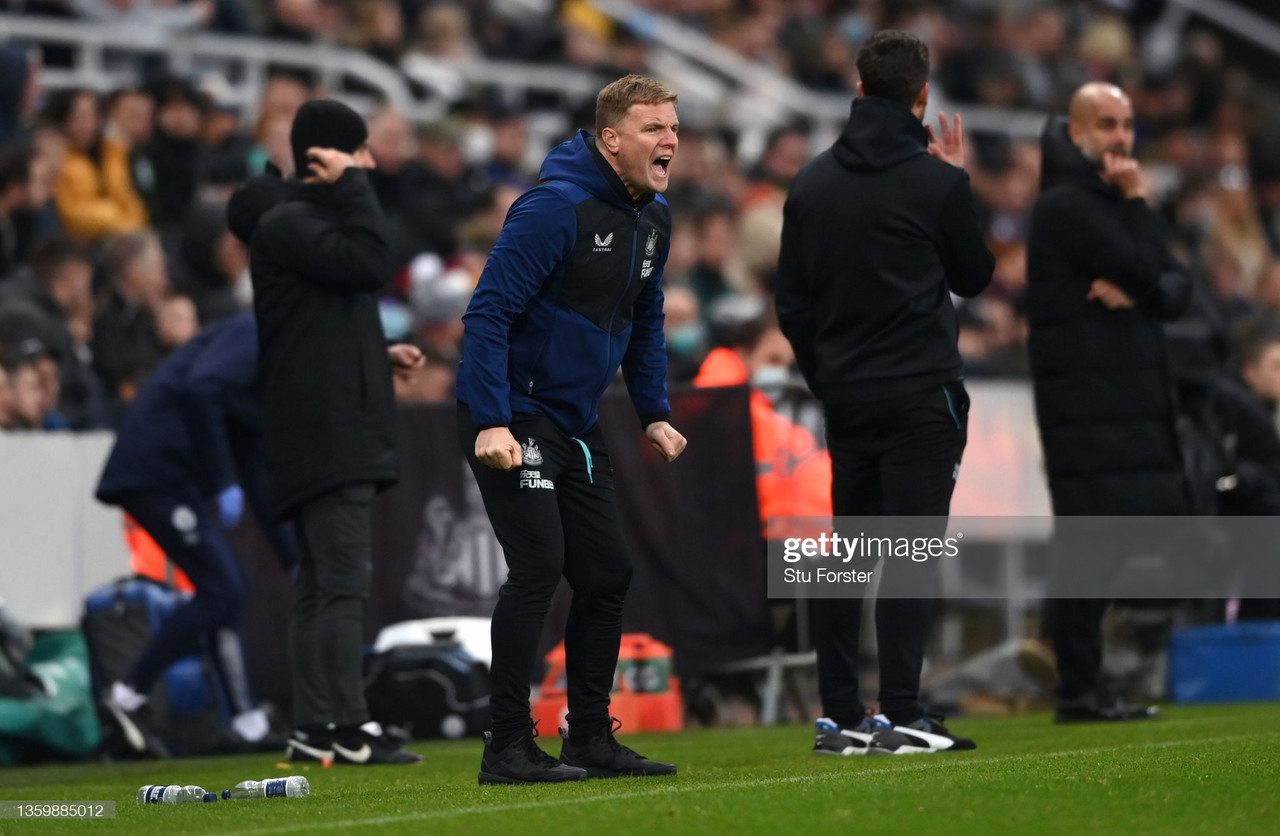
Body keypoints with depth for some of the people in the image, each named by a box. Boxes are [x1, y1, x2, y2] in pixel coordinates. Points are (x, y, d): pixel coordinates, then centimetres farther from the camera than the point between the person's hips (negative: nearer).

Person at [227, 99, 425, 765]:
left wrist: (381, 355, 14)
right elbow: (368, 263, -24)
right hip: (326, 438, -11)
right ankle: (347, 729, -15)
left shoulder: (312, 218, 23)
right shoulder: (284, 224, -10)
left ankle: (314, 731, 12)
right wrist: (351, 186, -15)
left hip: (337, 435, 11)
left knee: (322, 585, 10)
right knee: (343, 581, -13)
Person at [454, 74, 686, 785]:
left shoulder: (653, 218, 8)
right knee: (539, 566, -16)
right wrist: (489, 424, -27)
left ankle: (590, 739, 17)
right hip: (511, 418, -9)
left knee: (607, 571, 8)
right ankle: (508, 748, -11)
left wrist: (654, 413, 12)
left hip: (575, 422, 9)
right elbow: (488, 311, -22)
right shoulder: (555, 207, -19)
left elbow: (645, 321, 21)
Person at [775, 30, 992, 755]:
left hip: (845, 396, 5)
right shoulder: (937, 182, -8)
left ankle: (840, 716, 9)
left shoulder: (813, 183, 7)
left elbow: (792, 300, 11)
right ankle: (901, 716, -12)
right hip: (920, 395, -5)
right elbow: (976, 276, 6)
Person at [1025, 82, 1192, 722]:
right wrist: (1139, 203, -5)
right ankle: (1077, 691, -9)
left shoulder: (1107, 202, 20)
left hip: (1133, 398, 9)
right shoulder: (1066, 205, -10)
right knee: (1091, 542, -11)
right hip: (1087, 399, -9)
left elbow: (1177, 291, 12)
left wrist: (1140, 291, -8)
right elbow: (1147, 272, -17)